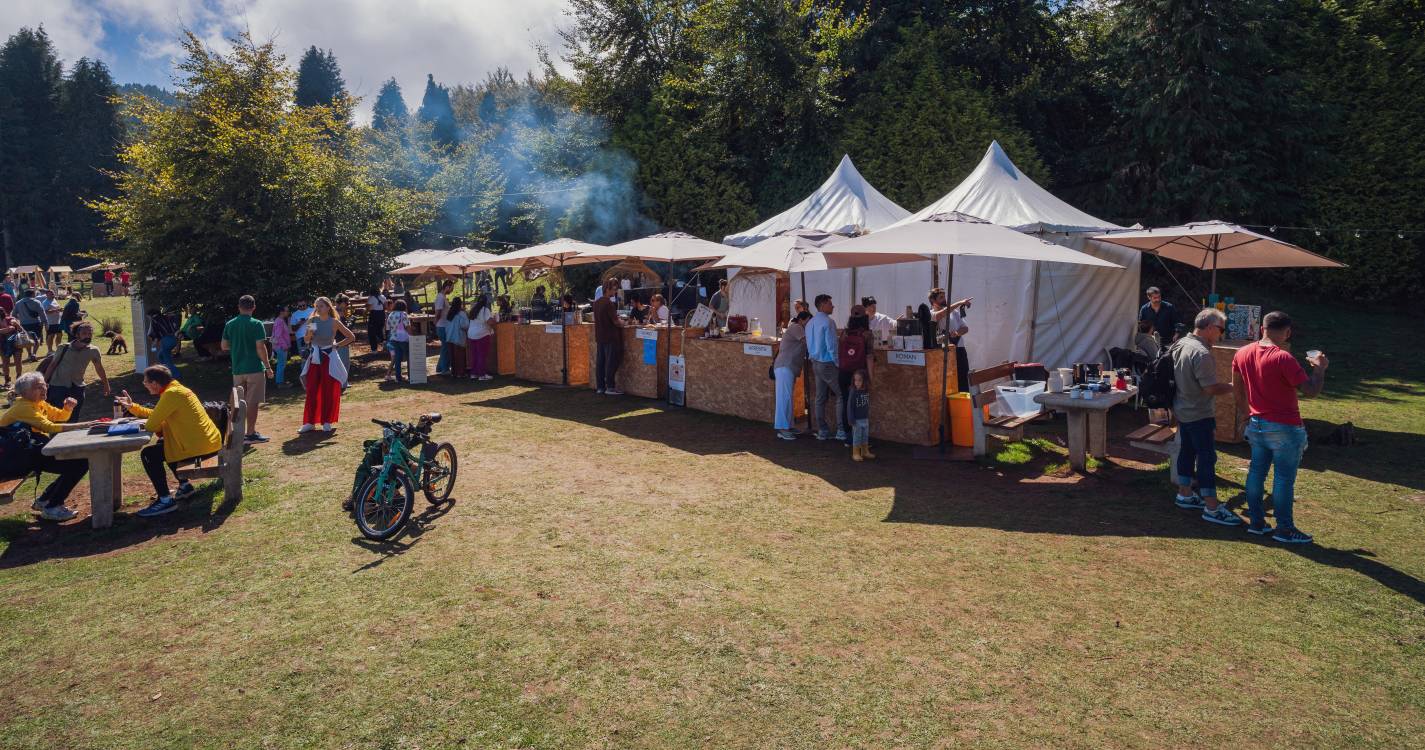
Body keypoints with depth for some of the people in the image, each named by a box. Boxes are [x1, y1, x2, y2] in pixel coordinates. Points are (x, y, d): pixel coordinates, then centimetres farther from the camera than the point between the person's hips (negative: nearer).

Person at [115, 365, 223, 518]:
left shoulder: (171, 394, -17)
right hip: (209, 441, 10)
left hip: (202, 447, -10)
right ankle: (184, 486, 34)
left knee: (148, 455, -9)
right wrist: (131, 406, 26)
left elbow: (151, 425, -16)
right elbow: (155, 414, 27)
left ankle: (166, 501, -5)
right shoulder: (176, 389, 14)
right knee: (162, 444, 30)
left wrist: (154, 428, 5)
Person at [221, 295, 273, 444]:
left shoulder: (230, 324, 6)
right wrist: (268, 366, -8)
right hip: (254, 368, -5)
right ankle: (251, 433, 2)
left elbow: (224, 346, 10)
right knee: (252, 402, 0)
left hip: (237, 369, 5)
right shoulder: (256, 324, -11)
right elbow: (260, 347, -15)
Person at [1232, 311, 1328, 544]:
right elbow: (1311, 391, -20)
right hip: (1284, 429, -6)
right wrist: (1319, 368, -4)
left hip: (1257, 425, 7)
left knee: (1256, 472, 12)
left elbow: (1237, 388, 14)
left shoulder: (1242, 354, 0)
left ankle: (1257, 522, 21)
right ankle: (1284, 529, 12)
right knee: (1284, 478, 3)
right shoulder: (1283, 358, -21)